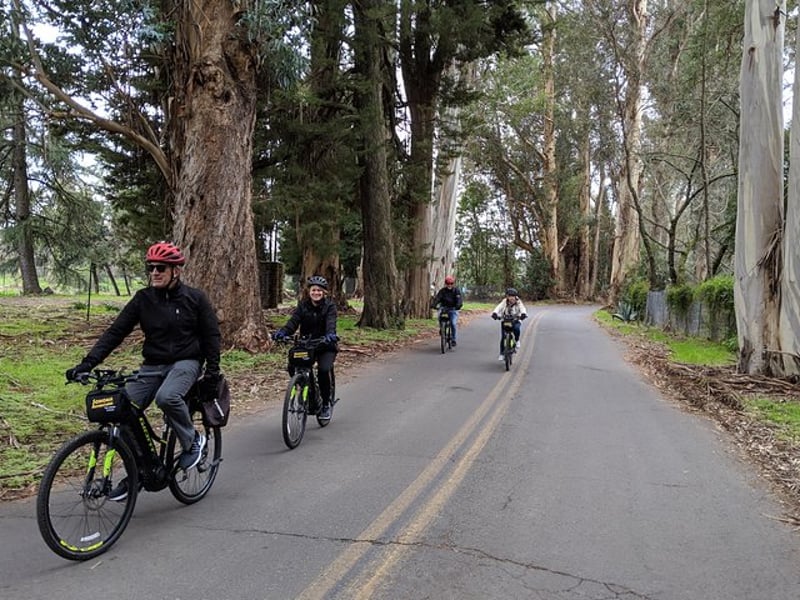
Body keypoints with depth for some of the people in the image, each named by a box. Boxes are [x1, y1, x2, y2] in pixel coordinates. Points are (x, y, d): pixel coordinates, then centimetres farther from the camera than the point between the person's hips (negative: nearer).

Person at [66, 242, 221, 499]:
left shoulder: (194, 298, -4)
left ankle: (193, 441, -7)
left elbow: (211, 335, 1)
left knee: (166, 397, -35)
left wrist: (213, 370, -7)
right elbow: (115, 331, -3)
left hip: (185, 362, -4)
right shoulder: (143, 299, 2)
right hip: (152, 366, 4)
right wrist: (87, 363, -13)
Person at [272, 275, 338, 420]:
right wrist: (282, 332, -34)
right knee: (292, 366, -21)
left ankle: (326, 404, -4)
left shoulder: (329, 306, -7)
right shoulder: (303, 305, 1)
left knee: (323, 369, -28)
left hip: (325, 346, -3)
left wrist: (330, 335, -47)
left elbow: (331, 323, -24)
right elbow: (293, 321, -14)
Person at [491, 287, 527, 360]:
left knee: (517, 328, -35)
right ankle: (502, 354, 4)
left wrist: (523, 314, -46)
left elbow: (522, 309, -23)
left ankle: (517, 341, -3)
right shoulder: (504, 302, -2)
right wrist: (494, 313, -39)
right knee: (502, 337, -9)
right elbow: (499, 307, -18)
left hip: (515, 321, -1)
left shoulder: (518, 303, -5)